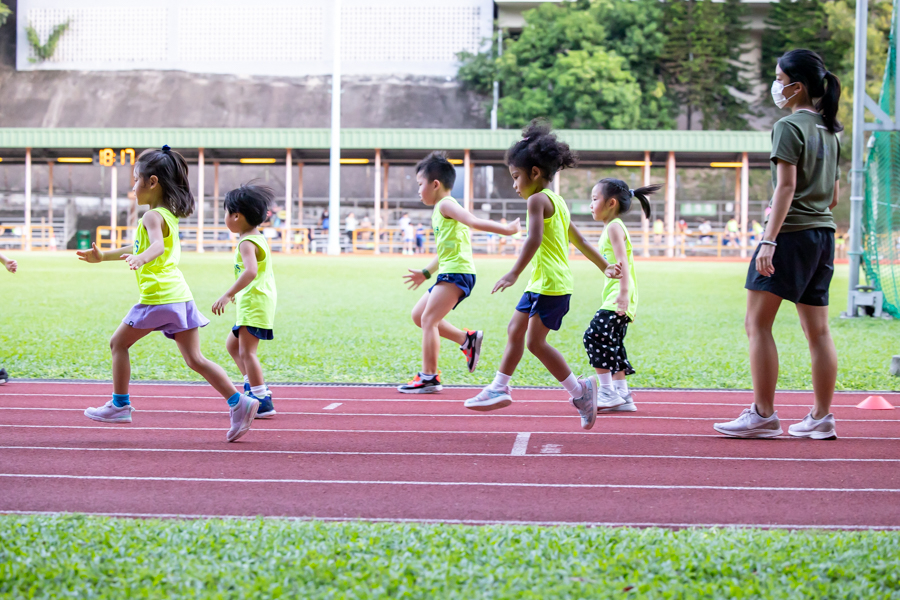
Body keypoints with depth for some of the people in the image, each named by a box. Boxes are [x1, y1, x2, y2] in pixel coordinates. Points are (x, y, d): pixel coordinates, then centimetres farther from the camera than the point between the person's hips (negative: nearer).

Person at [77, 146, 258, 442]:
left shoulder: (152, 216, -9)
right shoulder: (168, 215, 21)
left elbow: (157, 246, -30)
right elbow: (140, 247, 34)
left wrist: (140, 259, -50)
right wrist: (103, 256, 40)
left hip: (158, 296, -9)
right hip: (180, 295, 9)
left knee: (118, 343, 10)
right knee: (194, 359, 6)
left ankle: (120, 405, 15)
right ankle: (239, 402, -5)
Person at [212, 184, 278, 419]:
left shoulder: (247, 243, -16)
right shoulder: (258, 237, 16)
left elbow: (251, 271, -33)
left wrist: (228, 295, -36)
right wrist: (237, 293, 37)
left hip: (254, 304, -11)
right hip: (252, 303, 11)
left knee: (246, 351, -10)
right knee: (232, 344, 19)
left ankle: (263, 402, -11)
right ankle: (255, 387, 20)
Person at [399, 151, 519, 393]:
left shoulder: (446, 204, -8)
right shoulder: (439, 212, 22)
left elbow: (473, 221, -21)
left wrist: (506, 229, -29)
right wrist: (426, 273, 33)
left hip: (456, 273, -10)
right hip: (448, 273, 10)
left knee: (428, 319, -12)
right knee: (419, 315, 14)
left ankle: (429, 377, -11)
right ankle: (466, 339, 12)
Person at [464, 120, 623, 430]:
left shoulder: (538, 200, -13)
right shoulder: (556, 201, 18)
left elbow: (534, 239, -26)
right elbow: (580, 240, 24)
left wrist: (514, 273, -30)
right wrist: (605, 267, 29)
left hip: (551, 285, -10)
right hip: (541, 284, 10)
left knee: (535, 342, -7)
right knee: (515, 330, 13)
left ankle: (579, 390, 0)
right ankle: (499, 388, 20)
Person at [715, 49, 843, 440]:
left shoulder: (789, 126, -9)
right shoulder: (828, 130, 15)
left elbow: (786, 186, -17)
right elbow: (834, 194, 17)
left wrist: (769, 239, -21)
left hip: (791, 233, -8)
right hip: (823, 235, 8)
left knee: (758, 323, -4)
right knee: (817, 330, 9)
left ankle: (763, 414, -6)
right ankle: (821, 418, 10)